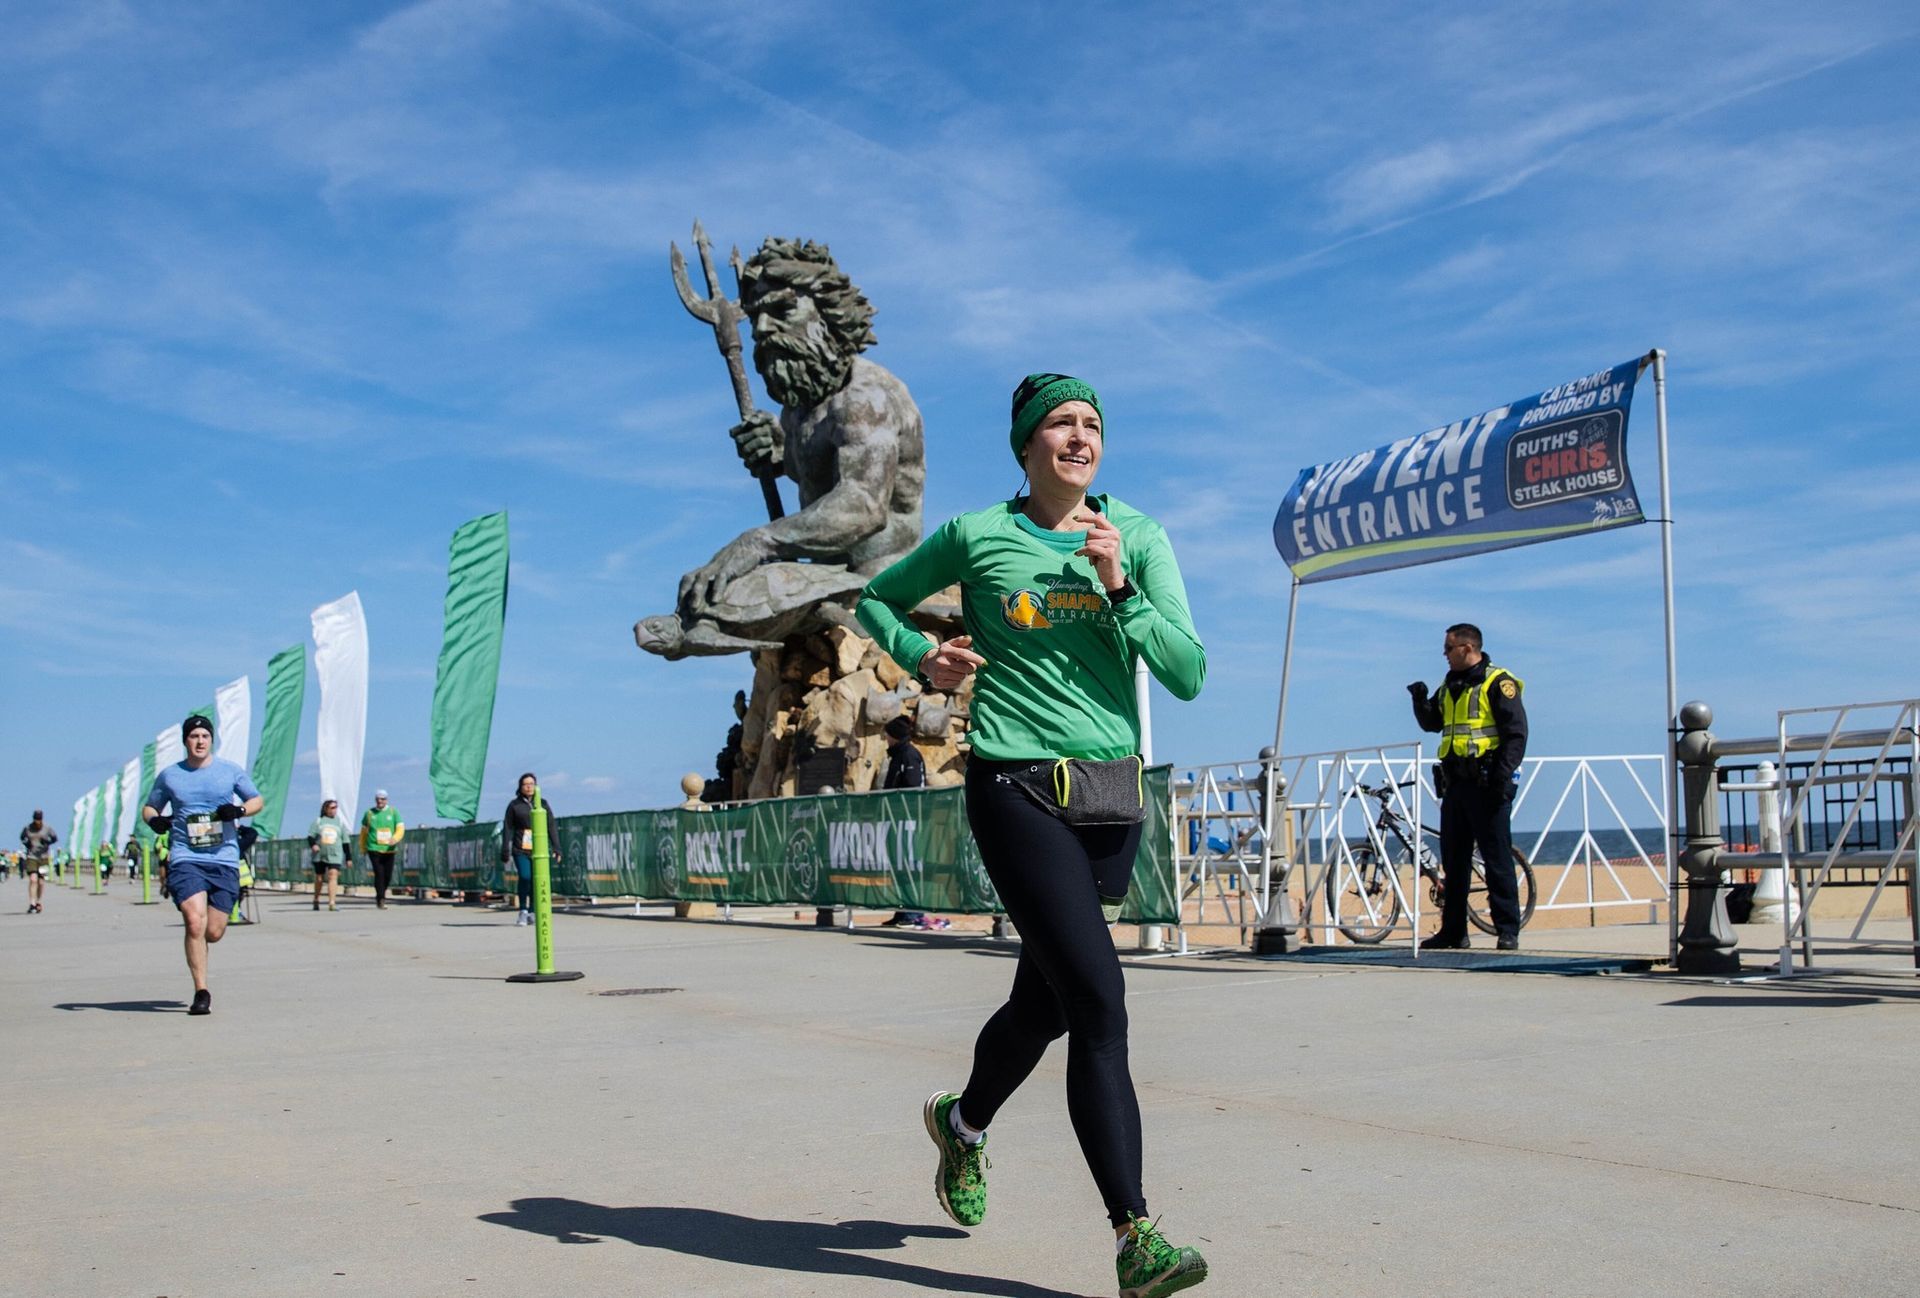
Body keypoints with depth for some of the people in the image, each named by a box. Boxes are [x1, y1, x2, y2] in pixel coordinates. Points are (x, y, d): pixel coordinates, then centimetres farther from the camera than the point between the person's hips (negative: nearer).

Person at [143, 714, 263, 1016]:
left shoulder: (230, 771, 7)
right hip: (185, 858, -1)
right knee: (195, 923, -18)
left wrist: (238, 810, -8)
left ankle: (195, 946, 39)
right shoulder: (169, 776, 8)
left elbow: (257, 800, 14)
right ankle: (201, 993, -8)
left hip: (224, 859, 1)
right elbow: (150, 807, 19)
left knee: (214, 932, 1)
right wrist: (154, 820, -5)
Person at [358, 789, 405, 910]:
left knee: (388, 876, 6)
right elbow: (363, 831, 13)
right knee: (379, 873, -13)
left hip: (389, 849, 2)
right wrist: (363, 848, 14)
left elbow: (400, 828, -1)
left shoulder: (393, 812, 5)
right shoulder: (369, 813, 5)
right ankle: (381, 900, -8)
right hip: (374, 849, -2)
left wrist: (395, 838, -21)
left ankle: (380, 896, 29)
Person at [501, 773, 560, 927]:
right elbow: (507, 829, 6)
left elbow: (551, 828, 11)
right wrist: (505, 851, 1)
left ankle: (531, 913, 12)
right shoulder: (514, 805, 7)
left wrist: (556, 849, 5)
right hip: (521, 850, -2)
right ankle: (523, 911, -3)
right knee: (525, 877, -17)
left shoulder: (543, 804, 12)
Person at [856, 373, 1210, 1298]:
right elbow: (876, 601, 15)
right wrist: (923, 658, -3)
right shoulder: (975, 537, 0)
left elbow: (1187, 676, -1)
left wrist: (1120, 587, -12)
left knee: (1045, 1002, 17)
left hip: (1114, 792, 4)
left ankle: (963, 1121, 46)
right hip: (1017, 790, -4)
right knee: (1100, 1000, -15)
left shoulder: (1139, 538, 6)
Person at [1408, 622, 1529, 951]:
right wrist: (1421, 700, 4)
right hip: (1455, 784, 8)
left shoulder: (1498, 682, -6)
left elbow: (1516, 733, -12)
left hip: (1486, 785, -8)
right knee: (1453, 860, 10)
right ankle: (1453, 931, 16)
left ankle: (1507, 930, 0)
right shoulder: (1450, 685, 17)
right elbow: (1432, 724, 24)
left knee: (1497, 858, -5)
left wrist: (1502, 776, -20)